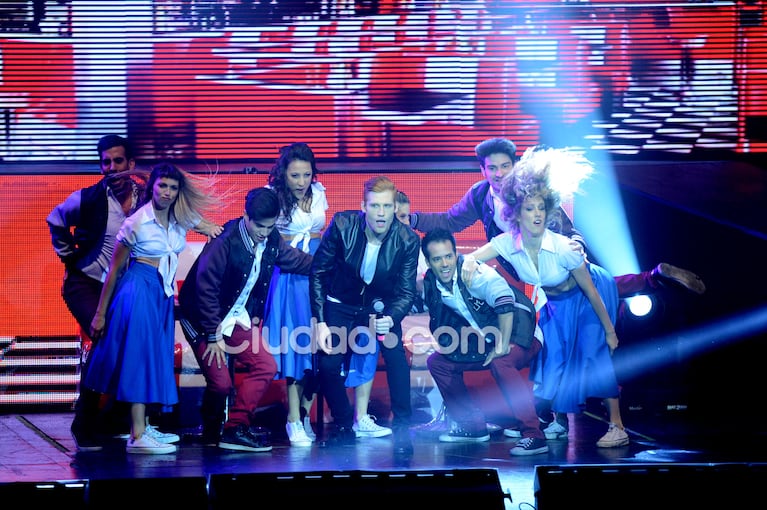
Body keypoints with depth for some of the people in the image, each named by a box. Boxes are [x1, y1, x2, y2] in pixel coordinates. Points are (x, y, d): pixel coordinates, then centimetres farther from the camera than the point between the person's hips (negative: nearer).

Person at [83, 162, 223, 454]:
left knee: (157, 359, 8)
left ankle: (141, 427, 16)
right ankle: (137, 437, -14)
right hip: (140, 289, -7)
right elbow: (114, 269, -6)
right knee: (140, 356, -11)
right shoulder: (136, 223, -11)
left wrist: (213, 230, -15)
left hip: (165, 293, 7)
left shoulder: (182, 218, 4)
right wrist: (100, 314, -4)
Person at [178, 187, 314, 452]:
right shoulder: (225, 241, -24)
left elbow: (298, 260, 14)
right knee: (220, 382, -12)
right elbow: (206, 289, -21)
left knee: (266, 366, -5)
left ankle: (235, 429, -1)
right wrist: (213, 336, -19)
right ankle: (211, 433, 14)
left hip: (237, 319, 7)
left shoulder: (272, 241, -6)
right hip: (203, 320, -7)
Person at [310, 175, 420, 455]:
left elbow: (406, 292, -15)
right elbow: (318, 272, -10)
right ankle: (344, 426, 7)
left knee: (396, 355, -25)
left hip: (381, 306, 0)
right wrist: (320, 322, -16)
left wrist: (390, 319, -37)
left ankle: (402, 428, -11)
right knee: (328, 364, -16)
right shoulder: (342, 225, -21)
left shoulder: (408, 240, -21)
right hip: (341, 304, 1)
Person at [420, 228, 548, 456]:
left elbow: (505, 299, -40)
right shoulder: (430, 284, -3)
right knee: (437, 362, 8)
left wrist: (503, 345, -43)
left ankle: (534, 436, -35)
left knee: (500, 362, -37)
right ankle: (472, 426, 15)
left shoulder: (474, 273, -24)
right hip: (487, 341, 8)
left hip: (519, 335, -8)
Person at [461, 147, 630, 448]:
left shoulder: (562, 247, -34)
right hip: (553, 303, 5)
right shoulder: (508, 243, -24)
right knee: (554, 357, 2)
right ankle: (560, 421, 18)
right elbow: (473, 258, -19)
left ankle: (617, 426, -13)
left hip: (587, 299, -5)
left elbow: (590, 291, -25)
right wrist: (469, 261, -46)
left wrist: (609, 330, -16)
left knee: (595, 353, -15)